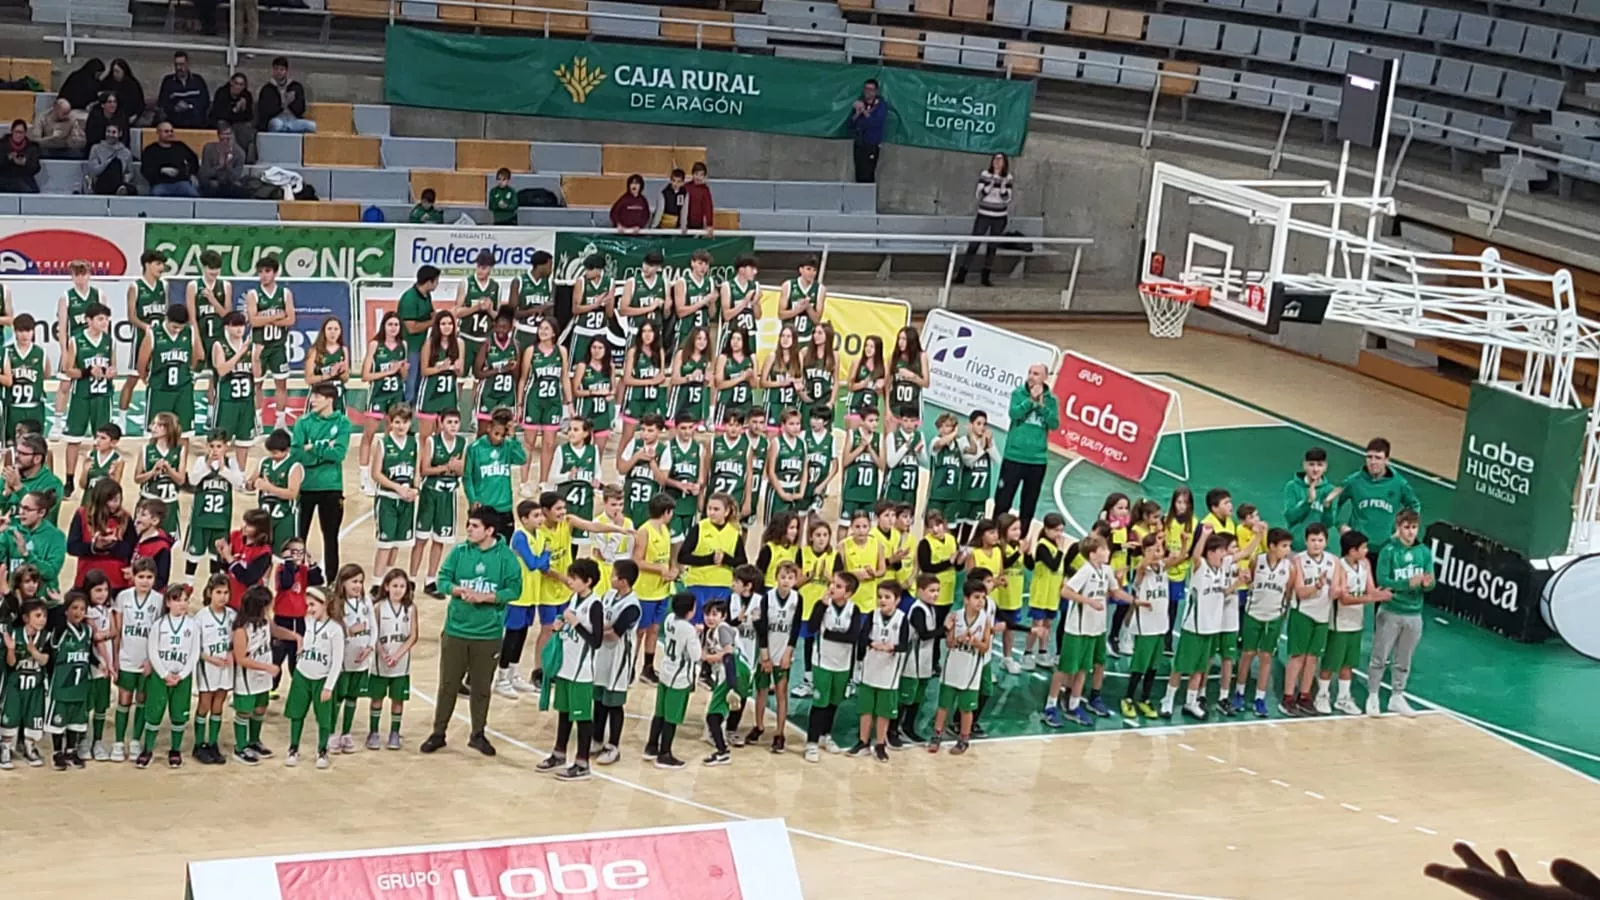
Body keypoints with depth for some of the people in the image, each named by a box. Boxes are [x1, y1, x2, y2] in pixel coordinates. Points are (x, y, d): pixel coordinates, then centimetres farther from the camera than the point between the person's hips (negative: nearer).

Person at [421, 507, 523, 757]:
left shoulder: (506, 557, -7)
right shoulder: (459, 552, -1)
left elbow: (514, 589, -10)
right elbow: (443, 579, 0)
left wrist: (484, 597, -19)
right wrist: (459, 590, -20)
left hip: (489, 634, -1)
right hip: (455, 630, 1)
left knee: (481, 687, 10)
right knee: (448, 684, 8)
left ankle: (478, 735, 24)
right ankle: (438, 733, 19)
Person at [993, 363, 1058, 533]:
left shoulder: (1051, 400, 4)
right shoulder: (1019, 393, 0)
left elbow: (1055, 424, -8)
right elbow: (1014, 413, -16)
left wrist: (1041, 404, -15)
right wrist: (1031, 400, -19)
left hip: (1037, 460, 2)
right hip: (1014, 456, -2)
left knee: (1029, 503, 9)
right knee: (1003, 500, -2)